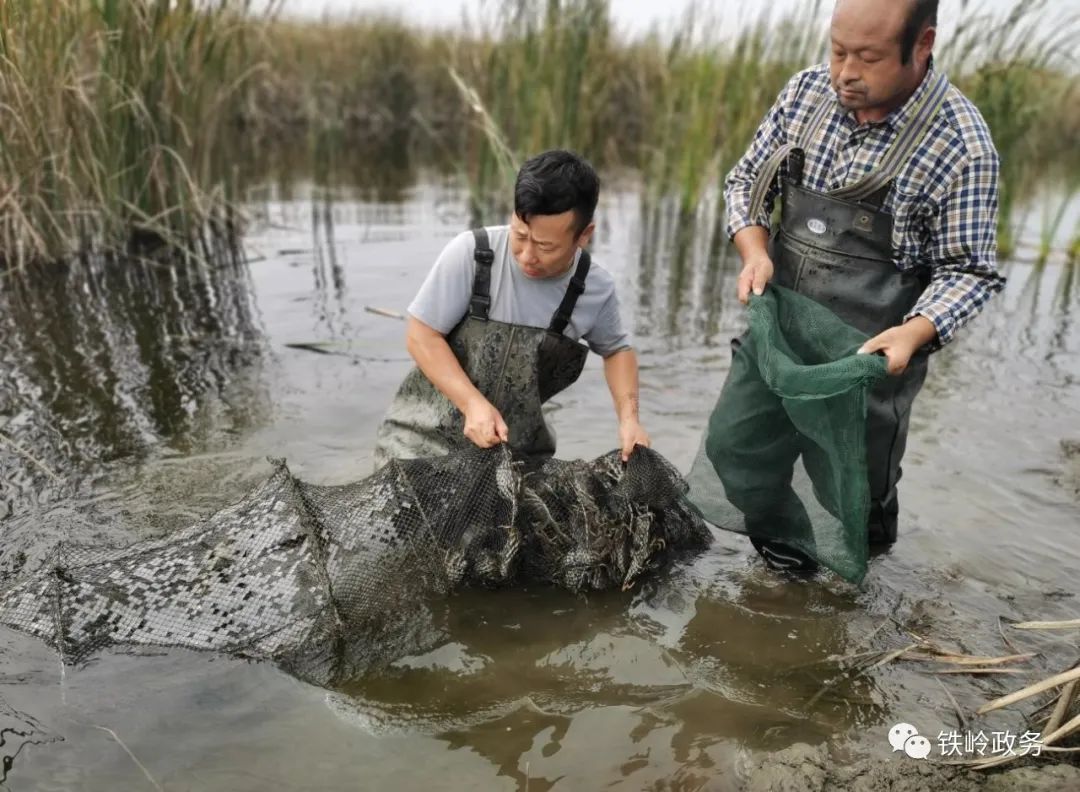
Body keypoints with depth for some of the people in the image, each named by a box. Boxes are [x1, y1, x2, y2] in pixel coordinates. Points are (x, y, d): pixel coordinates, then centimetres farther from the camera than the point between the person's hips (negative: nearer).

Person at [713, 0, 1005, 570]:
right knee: (740, 443, 17)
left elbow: (968, 270, -11)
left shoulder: (961, 144, -17)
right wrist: (754, 251, -13)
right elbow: (747, 180, 4)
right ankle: (776, 534, 47)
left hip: (869, 352, -4)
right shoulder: (807, 91, -5)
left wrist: (915, 332, -28)